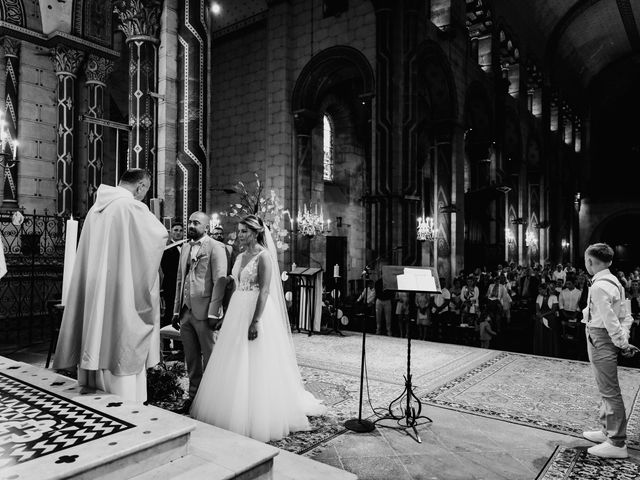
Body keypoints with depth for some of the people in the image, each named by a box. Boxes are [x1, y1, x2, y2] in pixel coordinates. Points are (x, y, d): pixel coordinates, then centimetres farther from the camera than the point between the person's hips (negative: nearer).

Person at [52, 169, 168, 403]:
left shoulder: (96, 208, 9)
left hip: (94, 294, 7)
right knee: (124, 348, 0)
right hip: (124, 295, -7)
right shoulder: (132, 207, -13)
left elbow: (100, 252, 16)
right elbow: (161, 235, 0)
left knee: (99, 343, 13)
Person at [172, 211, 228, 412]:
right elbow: (180, 279, 18)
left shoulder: (215, 247, -6)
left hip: (204, 312, -6)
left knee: (209, 357, 4)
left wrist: (213, 313, -17)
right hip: (185, 311, 6)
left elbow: (220, 281, -12)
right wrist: (176, 310, 13)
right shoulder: (185, 247, 16)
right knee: (191, 358, 13)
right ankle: (194, 396, 25)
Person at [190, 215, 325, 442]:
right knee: (234, 367, 13)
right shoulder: (240, 257, 13)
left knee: (255, 367, -1)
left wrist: (255, 321, -22)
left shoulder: (264, 256, -11)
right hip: (237, 313, 8)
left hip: (257, 313, -8)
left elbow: (264, 291, -17)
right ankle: (233, 415, 27)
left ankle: (257, 421, 12)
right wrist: (228, 316, 13)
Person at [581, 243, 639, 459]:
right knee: (606, 389, 20)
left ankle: (617, 444, 9)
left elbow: (610, 321, -22)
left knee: (609, 390, -1)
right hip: (606, 340, 10)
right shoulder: (614, 281, 9)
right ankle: (608, 431, 35)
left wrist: (622, 343, -11)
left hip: (601, 339, -10)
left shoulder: (599, 287, -21)